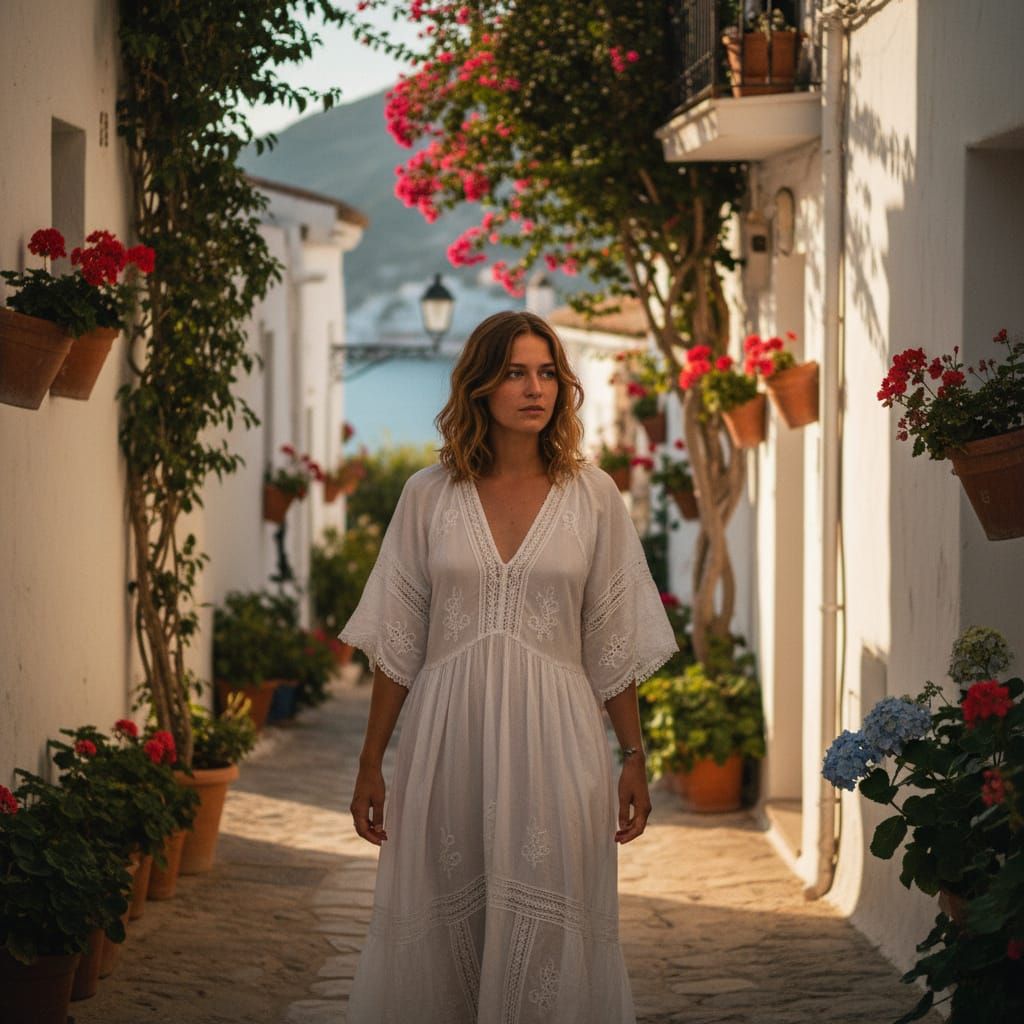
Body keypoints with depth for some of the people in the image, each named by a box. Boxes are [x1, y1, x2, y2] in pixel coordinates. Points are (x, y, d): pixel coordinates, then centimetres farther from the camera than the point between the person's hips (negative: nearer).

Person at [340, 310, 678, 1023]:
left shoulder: (592, 495, 5)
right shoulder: (430, 494, 5)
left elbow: (614, 643, 7)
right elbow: (396, 643, 7)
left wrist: (634, 759, 4)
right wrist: (371, 765, 5)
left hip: (553, 741, 0)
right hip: (448, 740, 1)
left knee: (547, 947, 0)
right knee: (440, 932, 4)